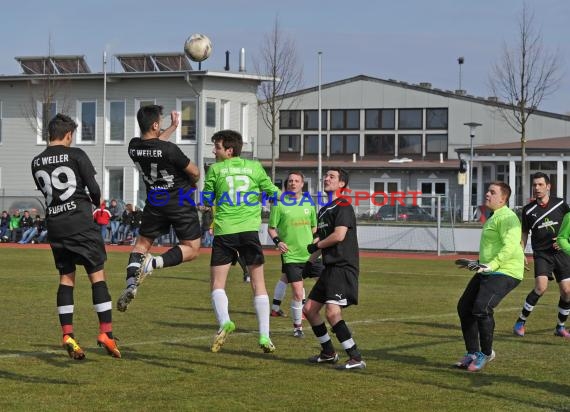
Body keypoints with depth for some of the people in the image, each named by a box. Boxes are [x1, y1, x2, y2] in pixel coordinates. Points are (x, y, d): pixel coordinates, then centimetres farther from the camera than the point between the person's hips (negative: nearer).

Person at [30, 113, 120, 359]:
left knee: (66, 277, 11)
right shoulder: (76, 155, -5)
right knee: (97, 274, 0)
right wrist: (96, 202, 16)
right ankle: (106, 332, -7)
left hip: (54, 223, 5)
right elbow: (93, 189, -5)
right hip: (80, 221, -5)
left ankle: (67, 335, 2)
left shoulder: (36, 163, 8)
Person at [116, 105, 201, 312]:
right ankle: (154, 263, -19)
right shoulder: (169, 149, -24)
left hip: (155, 203, 5)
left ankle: (131, 284, -2)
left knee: (142, 243, 19)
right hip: (181, 204, -5)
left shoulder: (133, 147, -7)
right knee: (191, 249, 4)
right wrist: (190, 183, 12)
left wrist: (173, 127, 29)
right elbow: (194, 172, -12)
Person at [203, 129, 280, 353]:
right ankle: (264, 335, 2)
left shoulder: (215, 169, 4)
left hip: (224, 232, -1)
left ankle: (224, 321, -21)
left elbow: (206, 201, 10)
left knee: (217, 282, 5)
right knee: (258, 283, 7)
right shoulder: (254, 167, 8)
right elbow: (272, 192, 10)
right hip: (249, 230, 2)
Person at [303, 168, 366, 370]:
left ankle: (356, 358, -17)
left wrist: (316, 246, -6)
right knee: (309, 309, 12)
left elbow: (339, 236, -21)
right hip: (329, 267, 10)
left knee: (332, 312, -21)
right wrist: (310, 262, 19)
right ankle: (328, 353, 24)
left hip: (343, 268, -10)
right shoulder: (324, 210, 19)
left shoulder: (343, 206, -9)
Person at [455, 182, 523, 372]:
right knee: (464, 307, 8)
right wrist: (479, 263, 33)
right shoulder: (493, 217, 19)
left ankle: (486, 353, -8)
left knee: (481, 308, -25)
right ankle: (472, 353, 17)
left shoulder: (506, 217, -14)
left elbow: (510, 246, -26)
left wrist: (492, 265, -32)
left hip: (504, 272, -11)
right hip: (487, 271, 11)